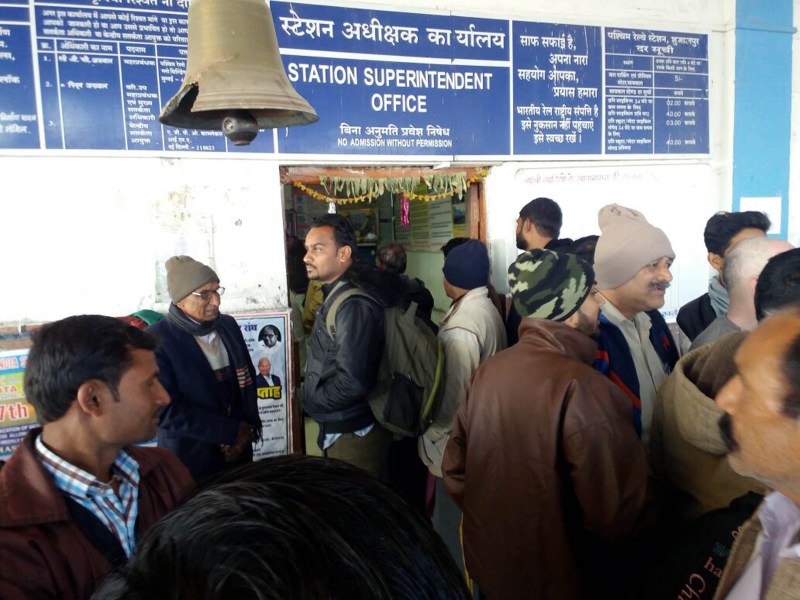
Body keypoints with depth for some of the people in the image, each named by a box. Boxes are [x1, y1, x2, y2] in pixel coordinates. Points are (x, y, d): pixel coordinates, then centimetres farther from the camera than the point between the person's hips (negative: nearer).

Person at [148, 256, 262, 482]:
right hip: (191, 461, -5)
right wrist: (232, 431, -18)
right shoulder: (156, 339, -15)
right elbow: (166, 410, -20)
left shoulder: (229, 325, 2)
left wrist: (247, 429, -7)